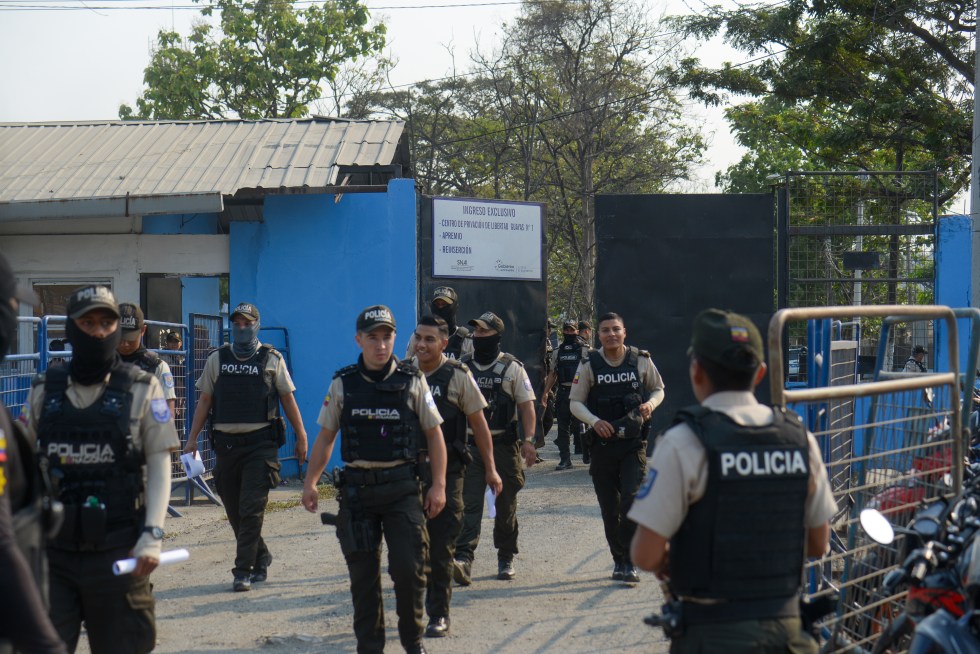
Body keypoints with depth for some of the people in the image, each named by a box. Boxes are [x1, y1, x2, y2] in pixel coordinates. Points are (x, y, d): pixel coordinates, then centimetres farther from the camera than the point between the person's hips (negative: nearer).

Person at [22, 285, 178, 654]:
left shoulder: (142, 389, 0)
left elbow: (159, 465, -2)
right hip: (53, 548, 2)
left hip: (117, 549, -2)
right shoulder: (44, 390, 7)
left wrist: (152, 536, -11)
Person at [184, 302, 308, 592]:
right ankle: (261, 557, 29)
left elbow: (288, 399, 7)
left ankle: (243, 571, -5)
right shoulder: (217, 359, 10)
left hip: (260, 444, -3)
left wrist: (301, 437, 5)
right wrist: (192, 438, 5)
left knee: (251, 510, -9)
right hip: (226, 444, 3)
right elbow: (205, 400, 12)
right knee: (234, 512, 10)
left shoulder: (272, 359, 4)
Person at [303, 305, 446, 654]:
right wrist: (310, 482, 3)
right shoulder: (343, 383, 4)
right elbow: (326, 436, 11)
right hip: (357, 488, 2)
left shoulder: (412, 380, 1)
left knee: (409, 567, -5)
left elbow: (434, 434, 5)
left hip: (402, 486, -1)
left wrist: (438, 485, -1)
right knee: (363, 572, 6)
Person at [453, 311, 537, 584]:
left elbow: (527, 406, -2)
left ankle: (506, 558, 22)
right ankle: (463, 561, -20)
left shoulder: (512, 367, 1)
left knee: (506, 505, 9)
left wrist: (528, 440, -12)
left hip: (504, 445, -1)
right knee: (469, 503, -10)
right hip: (470, 445, 2)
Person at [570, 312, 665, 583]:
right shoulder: (589, 365, -1)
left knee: (633, 500, -15)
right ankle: (618, 560, 24)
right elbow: (575, 402, 3)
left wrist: (650, 404, -8)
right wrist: (595, 421, -15)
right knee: (609, 509, 7)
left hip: (633, 442, -1)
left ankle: (629, 563, -8)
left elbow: (658, 389, 14)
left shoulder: (641, 360, 0)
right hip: (602, 443, 1)